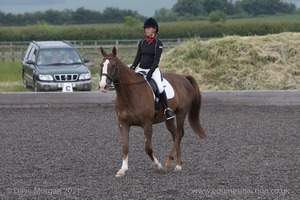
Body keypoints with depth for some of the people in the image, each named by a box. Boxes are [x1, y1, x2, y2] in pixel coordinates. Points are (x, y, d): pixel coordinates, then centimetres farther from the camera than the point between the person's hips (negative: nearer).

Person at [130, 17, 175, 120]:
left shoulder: (158, 43, -4)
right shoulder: (142, 43, 9)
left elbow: (157, 59, -12)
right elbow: (138, 57, 9)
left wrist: (151, 71, -23)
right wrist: (132, 68, -7)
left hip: (153, 69, -5)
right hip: (141, 69, 5)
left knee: (160, 88, -26)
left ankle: (167, 109, -16)